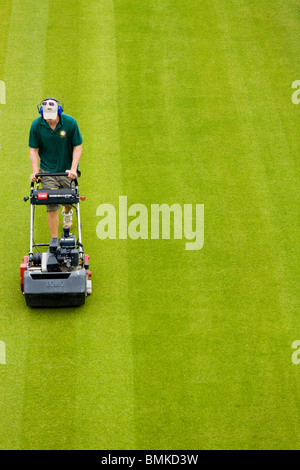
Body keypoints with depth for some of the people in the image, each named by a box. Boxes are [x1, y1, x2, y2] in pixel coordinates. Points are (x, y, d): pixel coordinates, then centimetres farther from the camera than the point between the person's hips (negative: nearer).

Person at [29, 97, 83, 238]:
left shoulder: (70, 122, -14)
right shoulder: (36, 125, -11)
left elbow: (77, 146, -8)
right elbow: (33, 149, -4)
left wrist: (73, 169, -18)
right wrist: (35, 171, -14)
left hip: (68, 170, 1)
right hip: (47, 171, -1)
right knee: (52, 208, -6)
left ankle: (67, 212, 56)